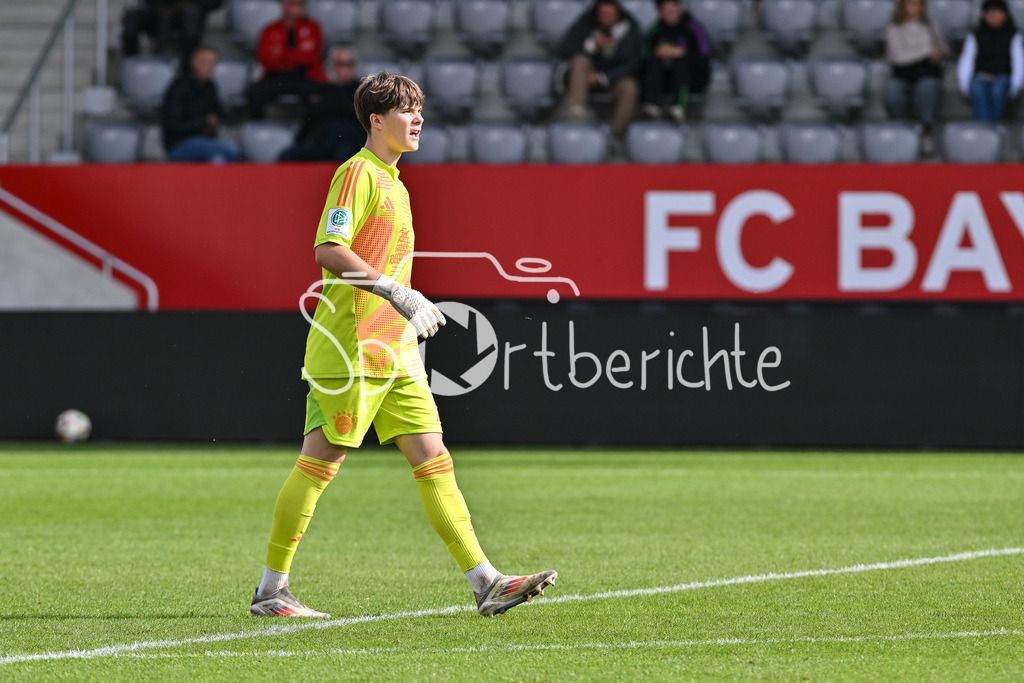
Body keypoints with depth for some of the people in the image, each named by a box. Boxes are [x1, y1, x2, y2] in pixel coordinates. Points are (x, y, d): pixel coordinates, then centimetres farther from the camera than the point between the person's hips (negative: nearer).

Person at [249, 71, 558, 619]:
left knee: (433, 459, 1)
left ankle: (485, 583, -4)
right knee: (320, 462, -4)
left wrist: (413, 306, 19)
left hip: (394, 349, 9)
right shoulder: (357, 173, -9)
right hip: (350, 346, -9)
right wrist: (396, 292, -23)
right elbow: (328, 251, -21)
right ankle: (270, 590, 5)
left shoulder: (393, 183, 19)